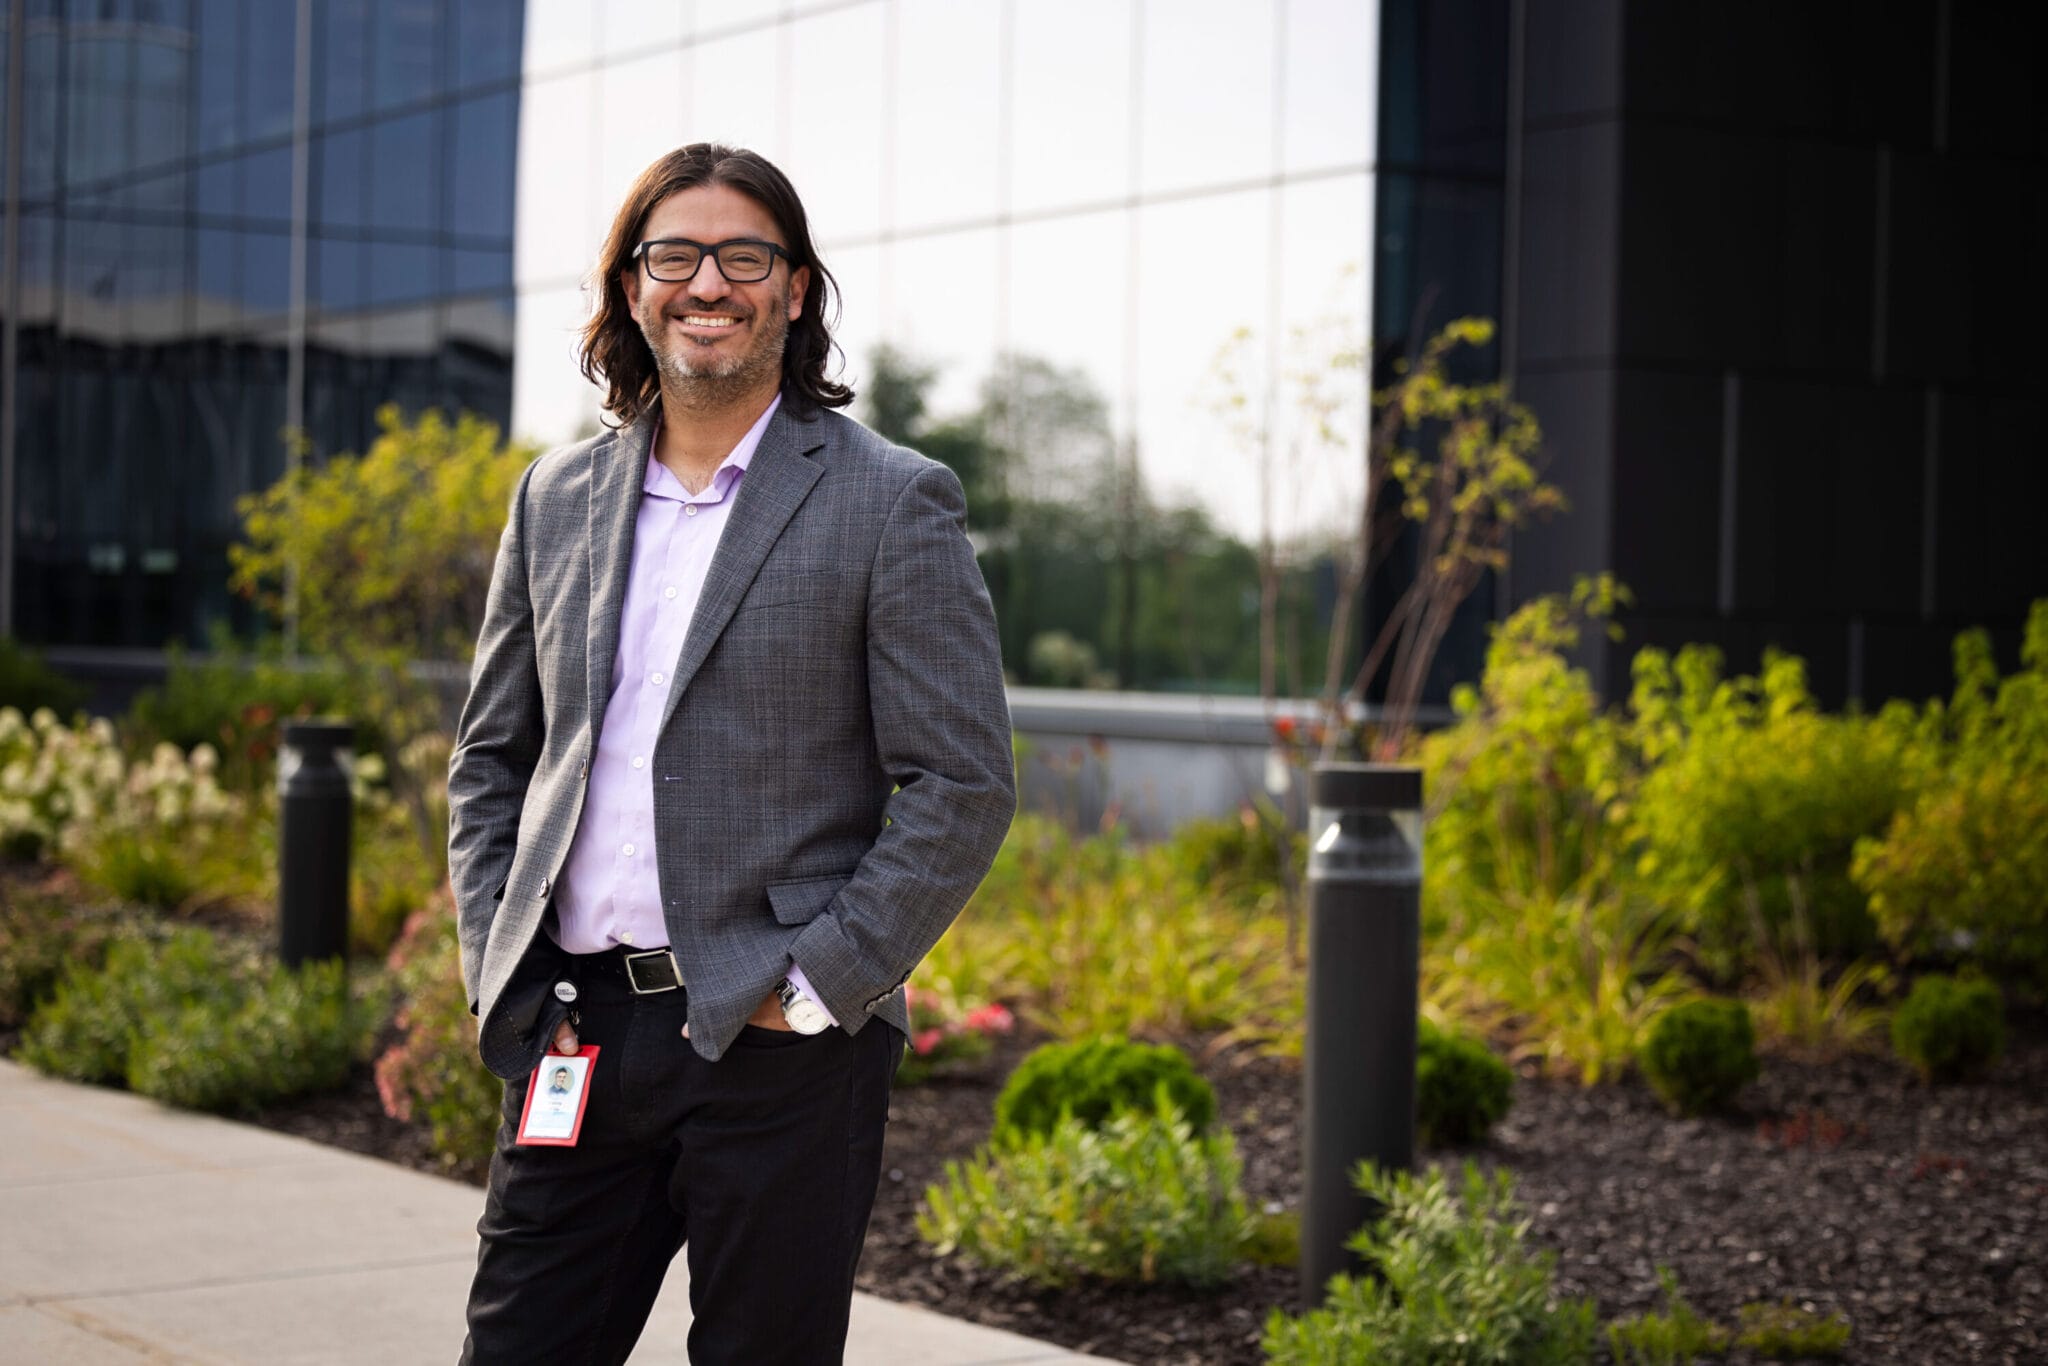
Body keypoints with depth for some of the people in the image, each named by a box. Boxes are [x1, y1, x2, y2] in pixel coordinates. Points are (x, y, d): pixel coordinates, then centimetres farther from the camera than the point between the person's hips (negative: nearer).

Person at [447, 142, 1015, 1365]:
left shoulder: (894, 505, -3)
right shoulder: (557, 497, 12)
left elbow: (964, 787, -6)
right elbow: (490, 759, 18)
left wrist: (816, 988, -12)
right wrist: (499, 972, 6)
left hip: (779, 1044, -4)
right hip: (576, 1035, 4)